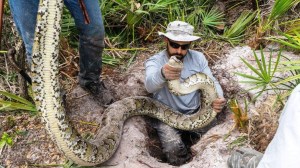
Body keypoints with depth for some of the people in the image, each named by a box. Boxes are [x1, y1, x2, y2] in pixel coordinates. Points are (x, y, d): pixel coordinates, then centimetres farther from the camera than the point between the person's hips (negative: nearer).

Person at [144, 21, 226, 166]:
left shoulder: (198, 57, 0)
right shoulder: (154, 61, -14)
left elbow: (212, 82, 0)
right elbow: (150, 86, -34)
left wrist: (219, 99, -25)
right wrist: (162, 75, -60)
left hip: (195, 112, 4)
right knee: (174, 150, -26)